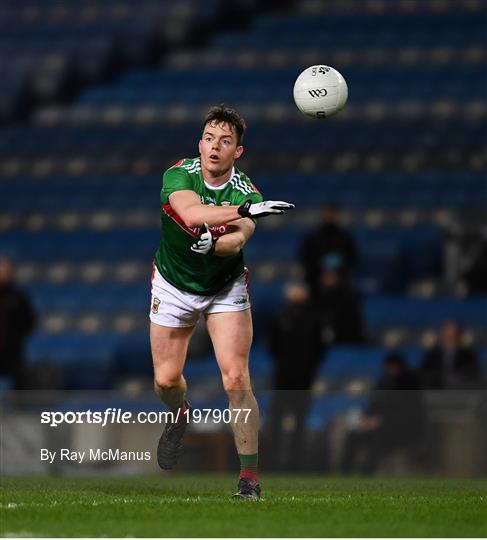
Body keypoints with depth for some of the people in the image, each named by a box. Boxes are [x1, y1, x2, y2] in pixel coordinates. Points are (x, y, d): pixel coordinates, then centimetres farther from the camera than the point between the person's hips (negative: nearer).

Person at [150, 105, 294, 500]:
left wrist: (215, 243, -58)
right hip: (174, 285, 1)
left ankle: (250, 475, -6)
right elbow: (190, 213, -40)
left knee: (236, 379, -15)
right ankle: (180, 417, 43)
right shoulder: (178, 175, -20)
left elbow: (238, 239, -36)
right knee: (166, 378, 5)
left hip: (225, 289, -1)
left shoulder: (247, 194, -19)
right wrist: (245, 209, -51)